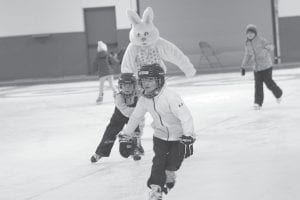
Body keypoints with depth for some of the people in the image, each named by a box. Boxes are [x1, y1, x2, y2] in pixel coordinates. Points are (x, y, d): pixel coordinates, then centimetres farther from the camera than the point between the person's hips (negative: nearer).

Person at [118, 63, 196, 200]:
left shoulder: (170, 97, -29)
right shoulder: (144, 99, -8)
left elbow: (185, 116, -34)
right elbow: (135, 117, 8)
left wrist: (188, 138, -42)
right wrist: (125, 136, 11)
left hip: (178, 135, -4)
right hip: (160, 135, 4)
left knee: (173, 161, -6)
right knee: (159, 162, -8)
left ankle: (169, 176, 27)